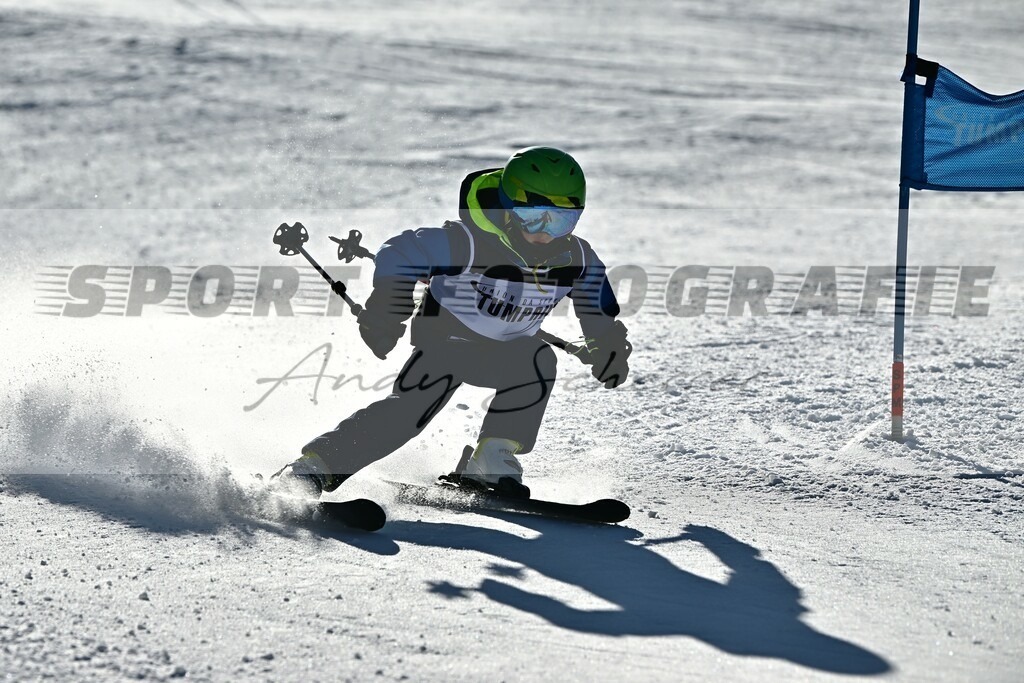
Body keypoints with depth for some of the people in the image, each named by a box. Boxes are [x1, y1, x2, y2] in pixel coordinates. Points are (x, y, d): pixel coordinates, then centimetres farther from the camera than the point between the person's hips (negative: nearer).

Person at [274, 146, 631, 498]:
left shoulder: (577, 259, -13)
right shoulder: (470, 242, -29)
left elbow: (599, 307, 8)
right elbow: (401, 253, -23)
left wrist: (608, 346, -2)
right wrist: (386, 310, -30)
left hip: (503, 351, 5)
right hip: (446, 337, -5)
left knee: (538, 361, -25)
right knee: (413, 404, -24)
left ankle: (492, 461, -15)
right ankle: (314, 465, -24)